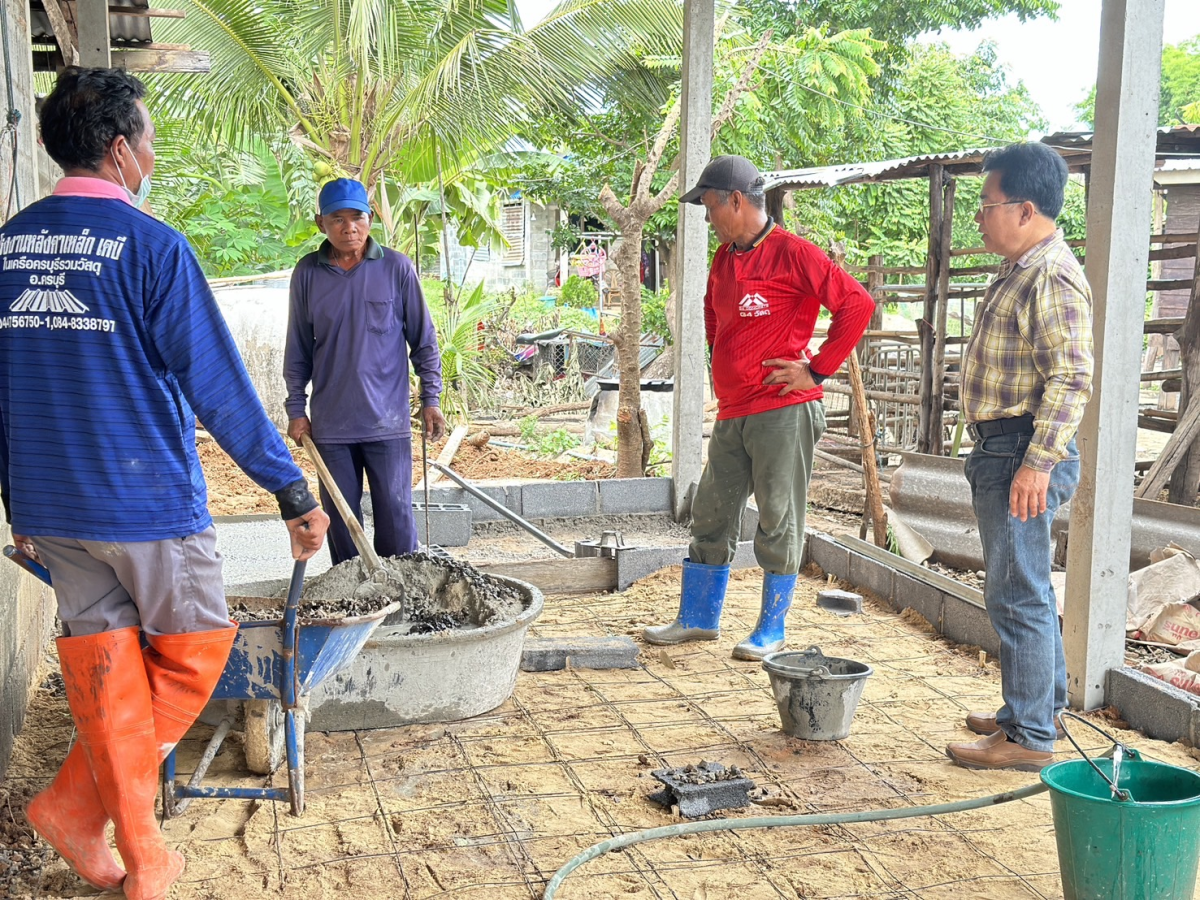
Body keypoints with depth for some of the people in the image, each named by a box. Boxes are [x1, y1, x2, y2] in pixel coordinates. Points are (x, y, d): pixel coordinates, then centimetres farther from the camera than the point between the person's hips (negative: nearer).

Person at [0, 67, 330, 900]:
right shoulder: (151, 246, -13)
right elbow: (219, 385, -15)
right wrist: (293, 490, -9)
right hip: (147, 500, -6)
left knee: (105, 668, 13)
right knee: (193, 650, 14)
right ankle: (79, 805, 11)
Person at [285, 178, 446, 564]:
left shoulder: (396, 268, -2)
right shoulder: (307, 273, 3)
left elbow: (423, 338, 4)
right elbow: (298, 349, 10)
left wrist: (431, 399, 1)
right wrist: (296, 409, 7)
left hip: (388, 420, -2)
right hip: (331, 423, 2)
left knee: (395, 514, 0)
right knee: (341, 517, 9)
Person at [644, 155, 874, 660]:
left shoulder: (792, 253, -11)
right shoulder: (724, 258, 14)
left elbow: (857, 305, -16)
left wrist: (817, 371, -14)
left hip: (783, 411, -8)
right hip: (732, 412, 8)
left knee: (778, 521, 1)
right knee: (711, 515, 13)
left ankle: (772, 629, 12)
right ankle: (698, 618, 25)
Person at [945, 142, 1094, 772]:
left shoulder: (1052, 277, -16)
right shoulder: (1018, 271, 16)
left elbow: (1071, 378, -22)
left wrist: (1037, 462, -25)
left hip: (1022, 452, -11)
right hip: (999, 447, 11)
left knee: (1017, 595, -6)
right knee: (1024, 588, 19)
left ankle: (1030, 737, 3)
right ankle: (1037, 704, 32)